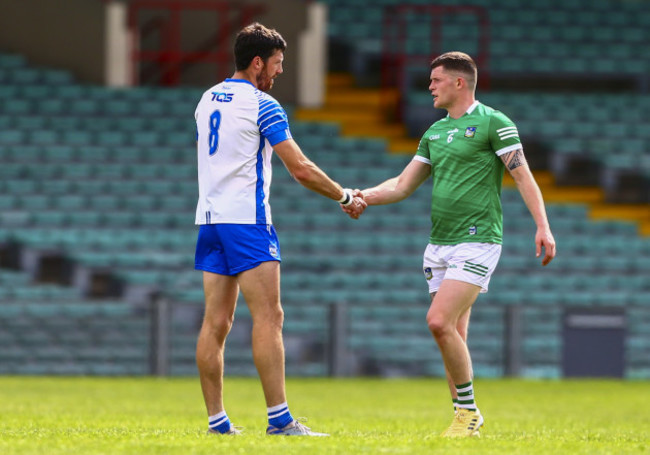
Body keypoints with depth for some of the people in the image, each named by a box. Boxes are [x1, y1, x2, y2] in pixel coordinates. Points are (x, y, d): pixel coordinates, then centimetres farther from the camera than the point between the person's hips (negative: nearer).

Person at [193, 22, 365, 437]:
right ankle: (279, 418, -14)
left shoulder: (207, 100, 14)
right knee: (268, 317, -9)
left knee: (216, 322, 5)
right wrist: (345, 197, 3)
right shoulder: (261, 105, -9)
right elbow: (301, 169, -10)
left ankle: (216, 419, 3)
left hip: (209, 218, 8)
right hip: (247, 219, -8)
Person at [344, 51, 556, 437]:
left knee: (440, 321, -19)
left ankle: (468, 411, -8)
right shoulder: (435, 132, 17)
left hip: (477, 242, -7)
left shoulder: (493, 123, -5)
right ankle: (465, 418, 12)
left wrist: (543, 226, -21)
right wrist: (362, 196, 2)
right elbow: (403, 185, 18)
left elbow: (523, 177, -10)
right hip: (439, 244, 7)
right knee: (454, 337, 6)